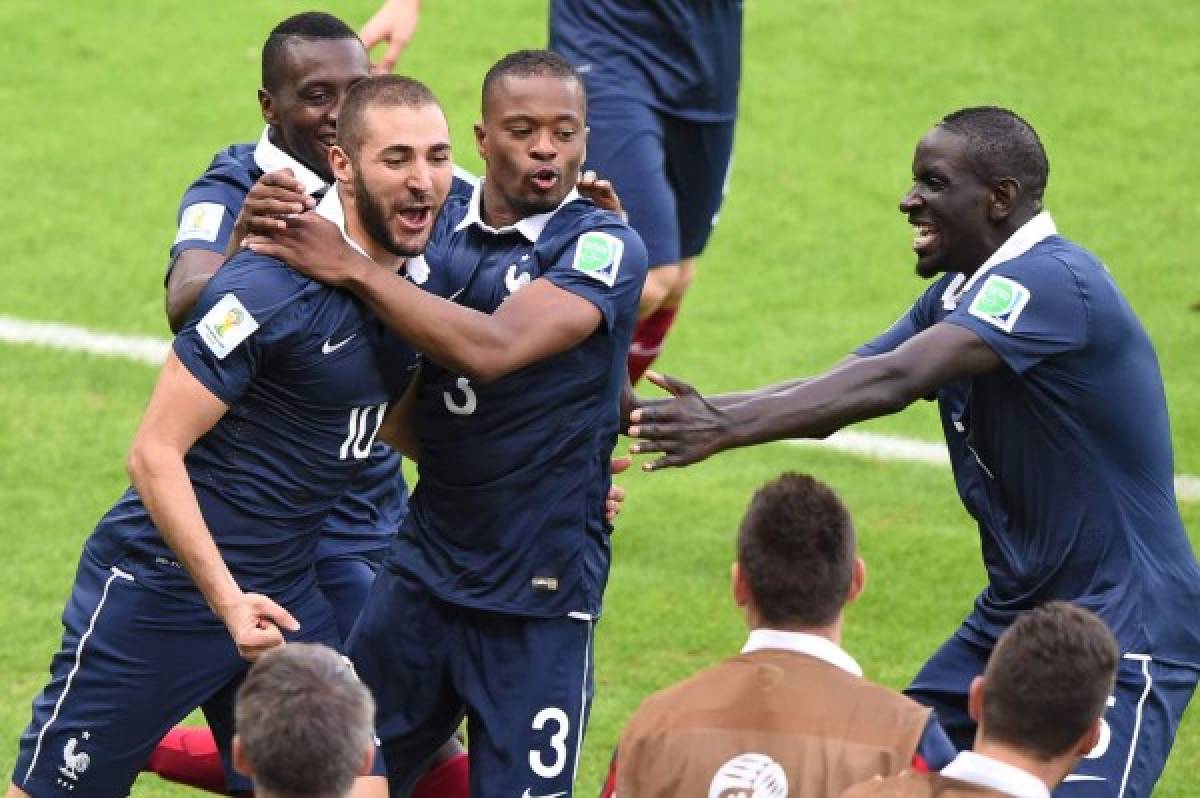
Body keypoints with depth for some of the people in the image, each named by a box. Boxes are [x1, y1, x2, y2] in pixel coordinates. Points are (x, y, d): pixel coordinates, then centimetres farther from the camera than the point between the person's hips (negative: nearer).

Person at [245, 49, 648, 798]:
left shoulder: (604, 247, -11)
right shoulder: (440, 228, 4)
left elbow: (493, 348, -26)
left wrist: (352, 267, -24)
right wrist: (261, 232, -7)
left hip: (537, 594, -5)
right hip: (426, 561, 5)